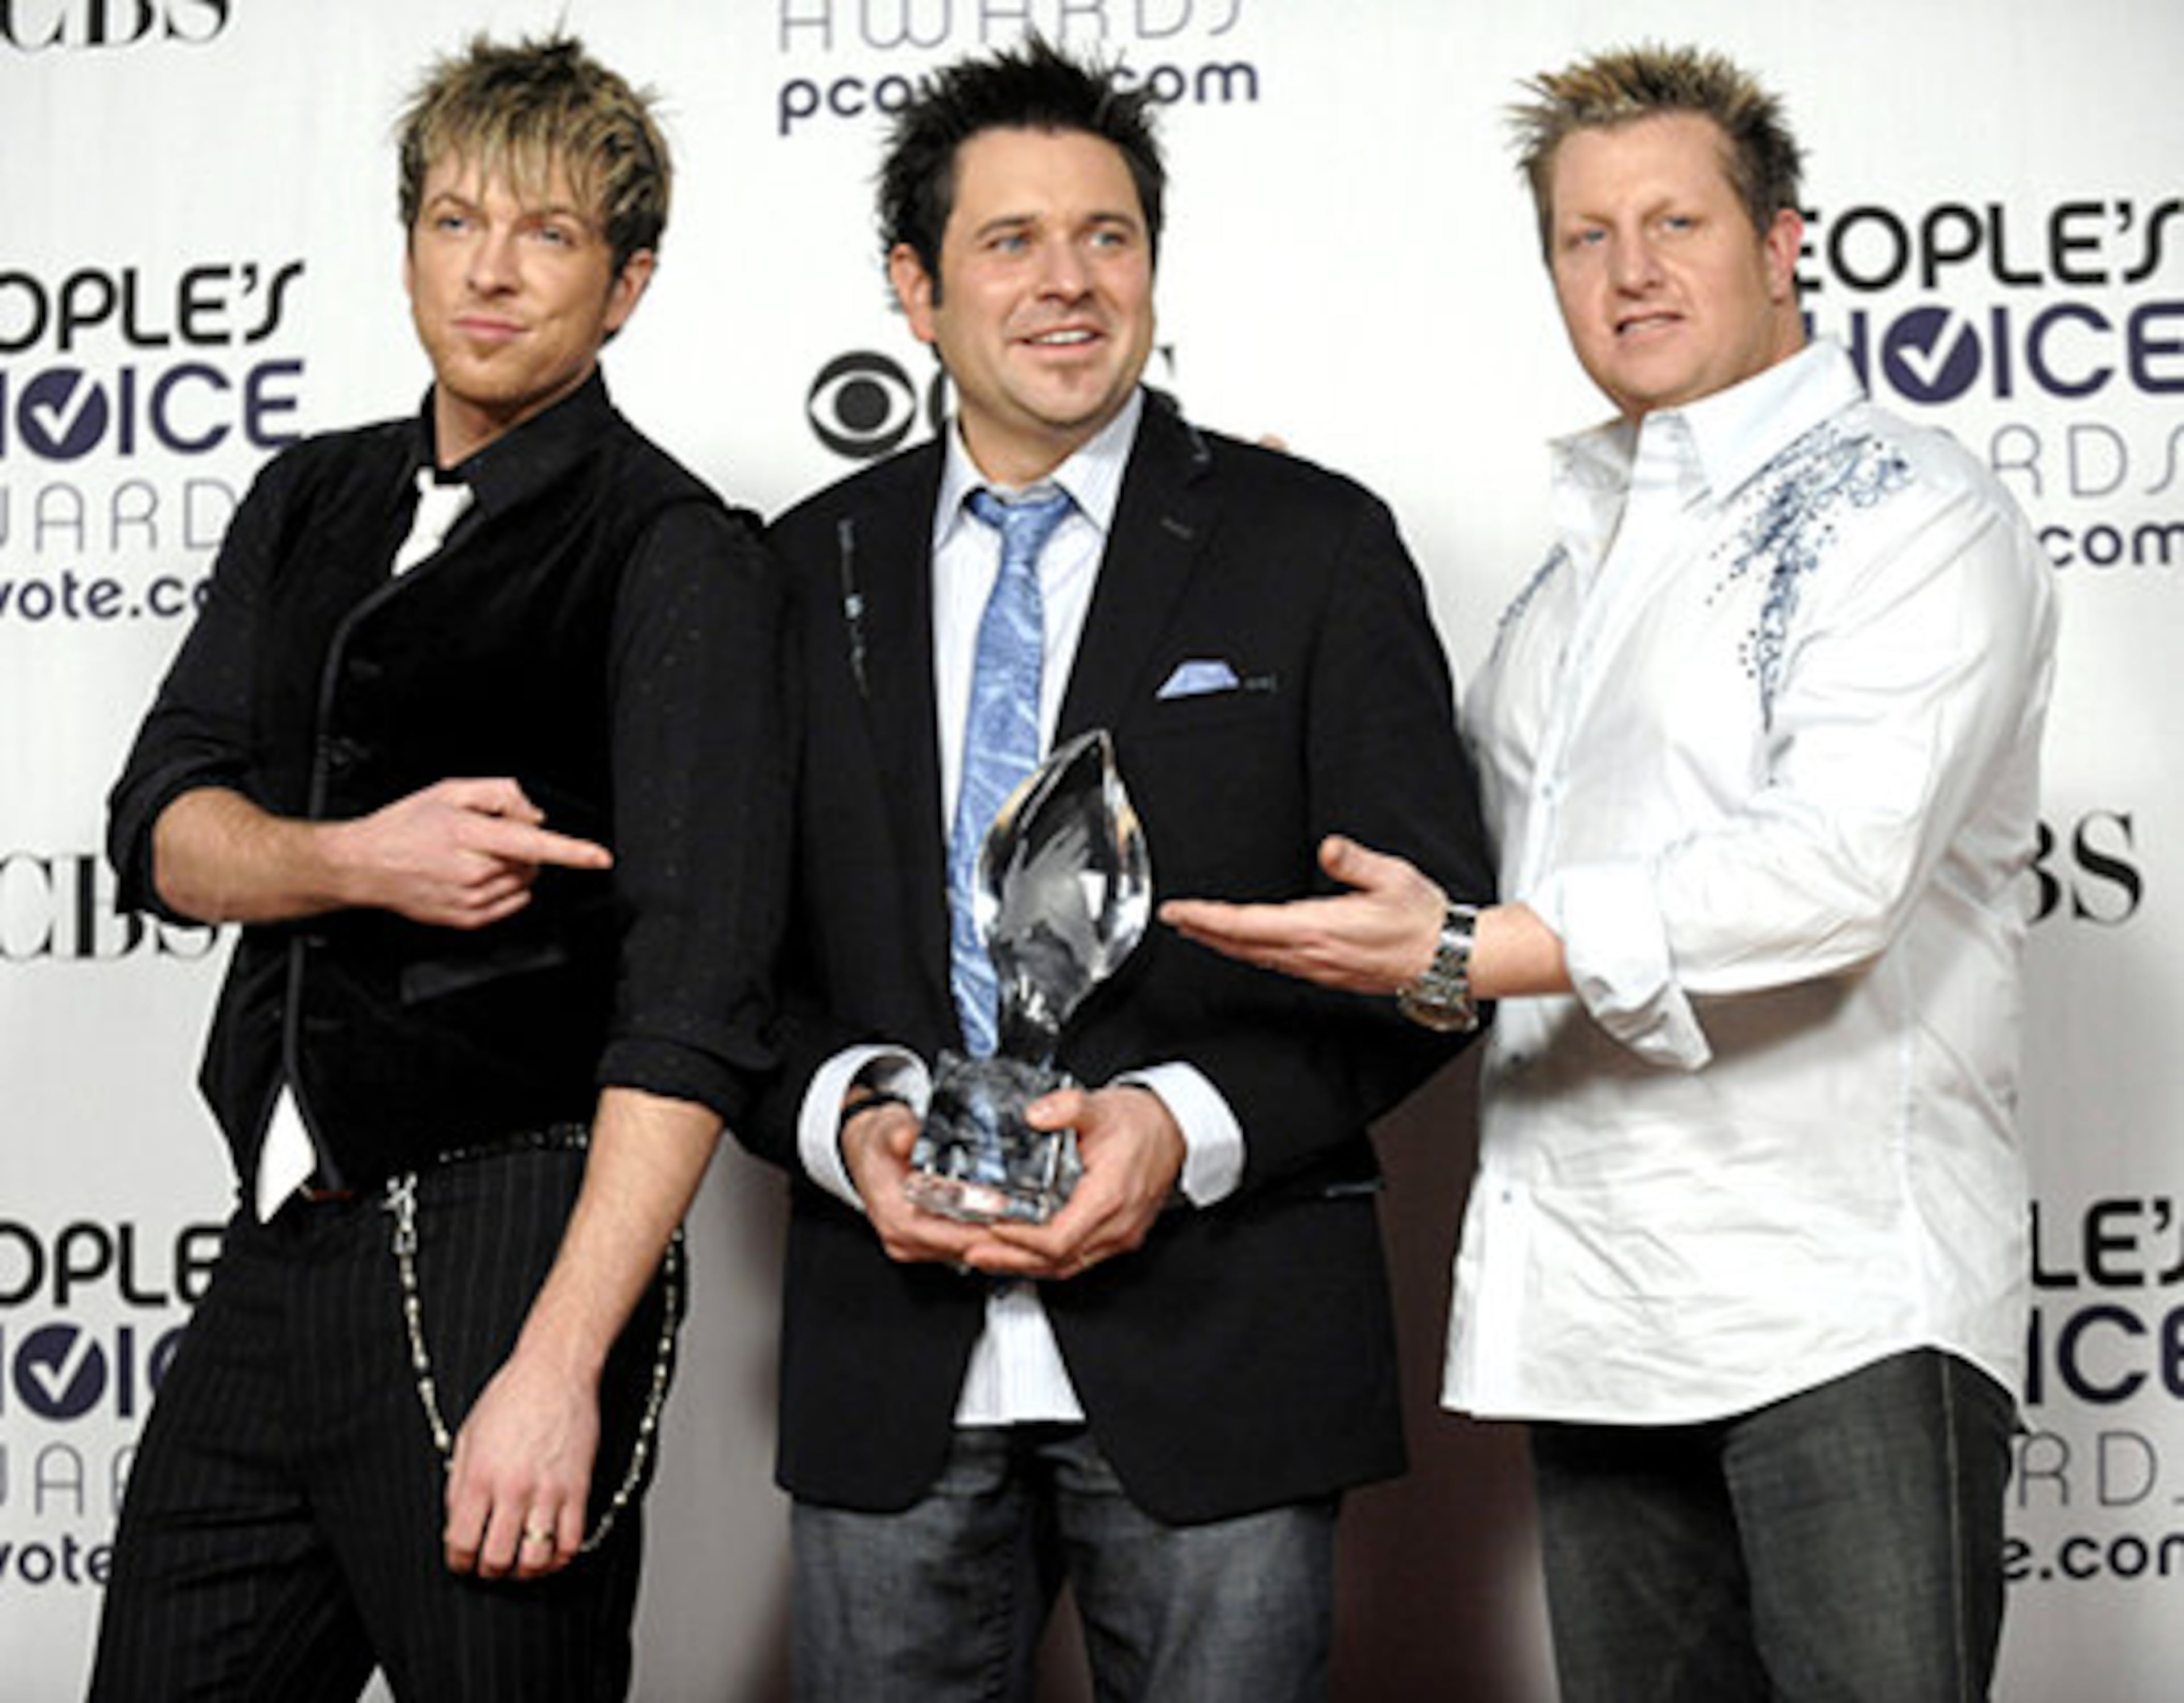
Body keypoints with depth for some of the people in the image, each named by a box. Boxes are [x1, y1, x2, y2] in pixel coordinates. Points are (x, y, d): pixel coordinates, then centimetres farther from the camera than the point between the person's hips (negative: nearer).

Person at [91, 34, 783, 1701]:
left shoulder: (677, 560, -7)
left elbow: (692, 1000, -15)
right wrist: (356, 862, -15)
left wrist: (560, 1363, -23)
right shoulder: (309, 507, 15)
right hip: (278, 1249, 6)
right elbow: (164, 828, 7)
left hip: (505, 1251, -6)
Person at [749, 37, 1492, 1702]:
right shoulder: (813, 568, 9)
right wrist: (844, 1117, -9)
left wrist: (1187, 1126, -14)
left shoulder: (1314, 547, 1)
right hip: (892, 1367, 2)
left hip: (1217, 1358, -2)